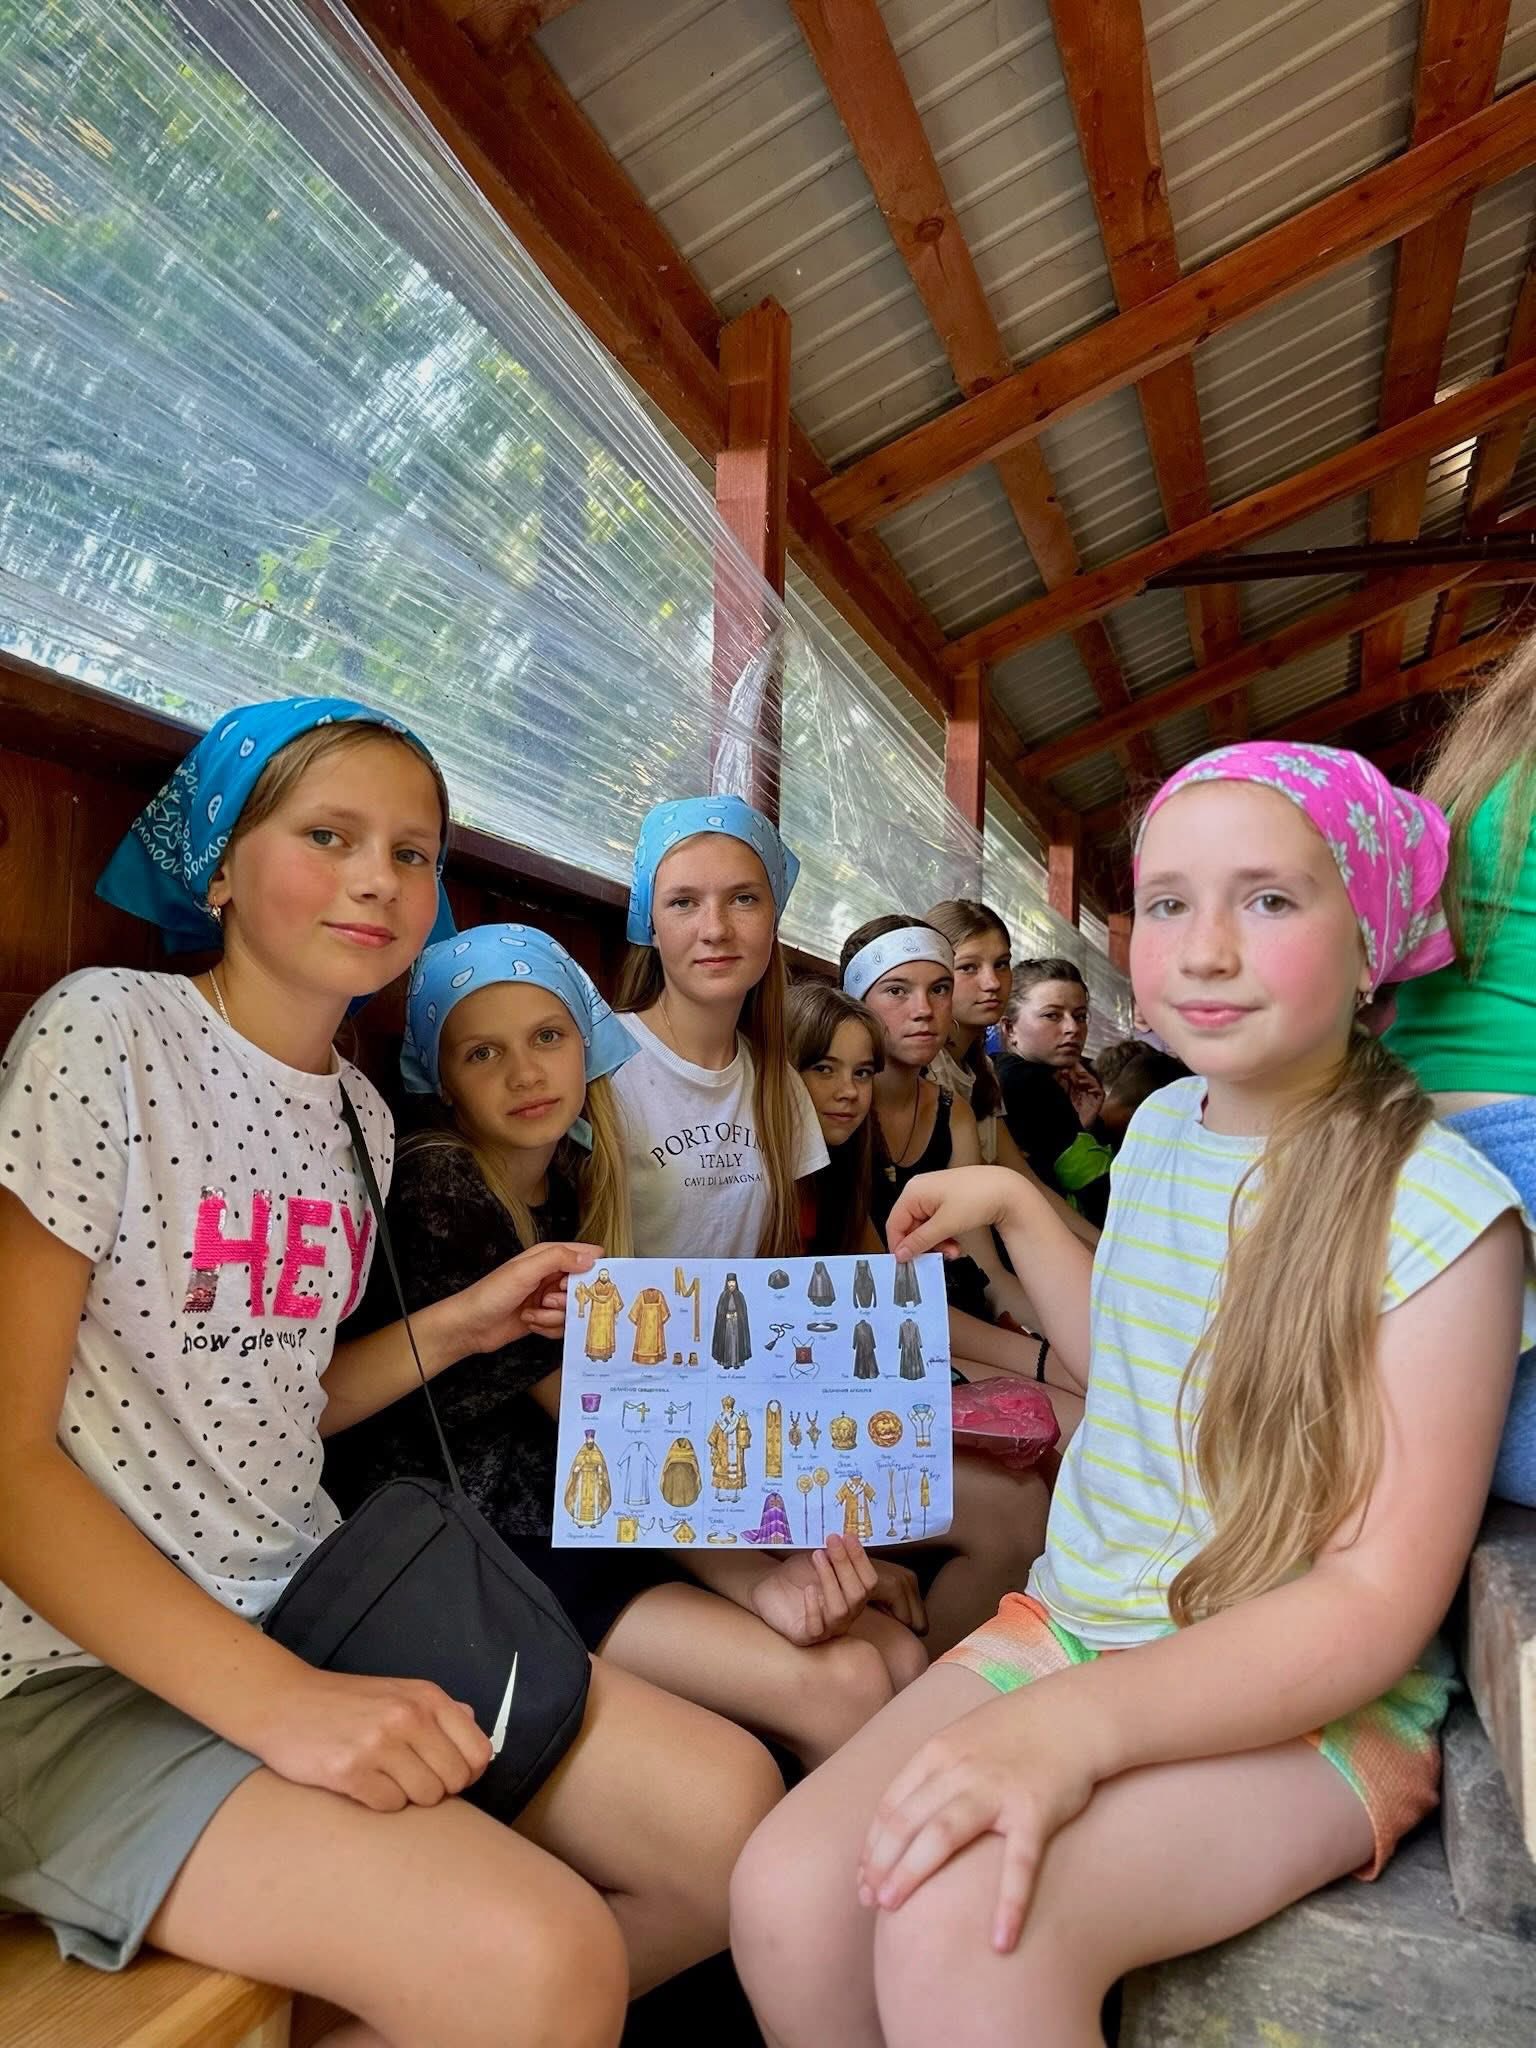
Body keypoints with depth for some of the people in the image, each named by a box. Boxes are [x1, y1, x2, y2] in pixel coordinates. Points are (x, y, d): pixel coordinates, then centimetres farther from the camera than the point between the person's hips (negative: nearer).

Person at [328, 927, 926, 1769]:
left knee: (900, 1658, -4)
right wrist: (755, 1575, -15)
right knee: (839, 1685, -16)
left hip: (574, 1529, 7)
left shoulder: (575, 1190, 6)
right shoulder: (435, 1188, -14)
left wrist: (760, 1574, -17)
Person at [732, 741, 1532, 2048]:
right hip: (1074, 1629, 6)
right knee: (786, 1897, -15)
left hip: (1314, 1700, -5)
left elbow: (1380, 1602, -18)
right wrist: (1013, 1204, 13)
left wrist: (1078, 1722, -30)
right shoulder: (1160, 1125, 4)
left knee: (960, 1927, -31)